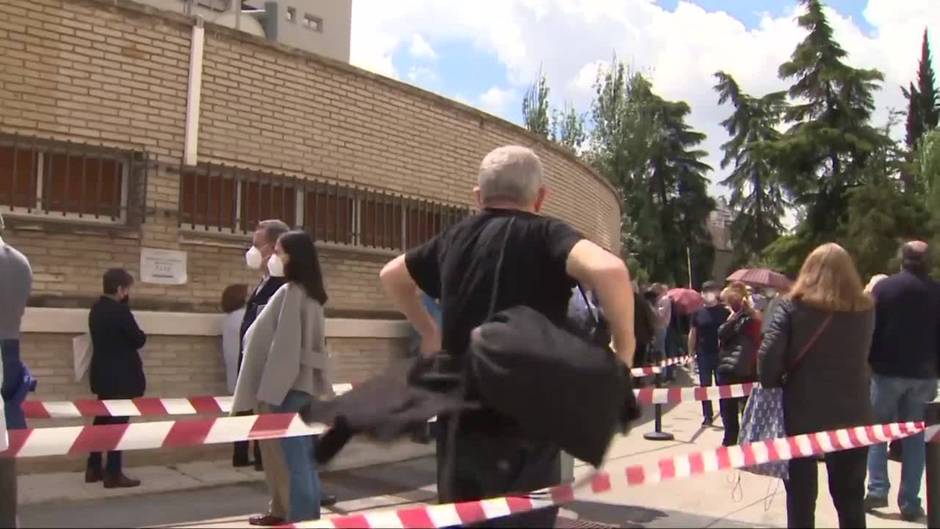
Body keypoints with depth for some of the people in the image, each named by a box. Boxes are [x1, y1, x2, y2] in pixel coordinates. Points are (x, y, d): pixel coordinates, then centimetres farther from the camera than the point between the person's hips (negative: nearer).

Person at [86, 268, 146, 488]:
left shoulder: (97, 308, 7)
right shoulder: (119, 310, -20)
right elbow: (139, 339, -15)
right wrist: (138, 336, 8)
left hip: (103, 374, 9)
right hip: (121, 376, -9)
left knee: (102, 420, 16)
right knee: (118, 423, -2)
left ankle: (93, 469, 22)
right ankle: (113, 474, 2)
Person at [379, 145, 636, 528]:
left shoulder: (455, 238, 9)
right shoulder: (544, 235, -7)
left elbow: (391, 276, 25)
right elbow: (608, 269, -27)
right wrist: (624, 349, -14)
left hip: (457, 424, 6)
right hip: (522, 429, -5)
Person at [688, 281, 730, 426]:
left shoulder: (725, 311, -2)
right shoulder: (698, 313, 4)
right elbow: (693, 333, 8)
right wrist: (691, 353, 4)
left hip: (720, 354, -2)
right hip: (703, 354, 2)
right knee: (704, 386, 6)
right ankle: (707, 416, 15)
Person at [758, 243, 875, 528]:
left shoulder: (792, 306, -9)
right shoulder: (865, 309, 0)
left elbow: (768, 356, -18)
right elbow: (862, 355, 13)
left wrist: (774, 387, -4)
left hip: (803, 414, -2)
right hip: (852, 416, 3)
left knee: (801, 498, 10)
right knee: (851, 500, 16)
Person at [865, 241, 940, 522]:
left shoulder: (884, 286, -6)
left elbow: (871, 327, -6)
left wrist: (868, 361, 2)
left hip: (888, 369, -2)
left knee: (878, 428, 11)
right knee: (915, 435, 7)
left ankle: (877, 491, 4)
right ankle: (910, 502, 7)